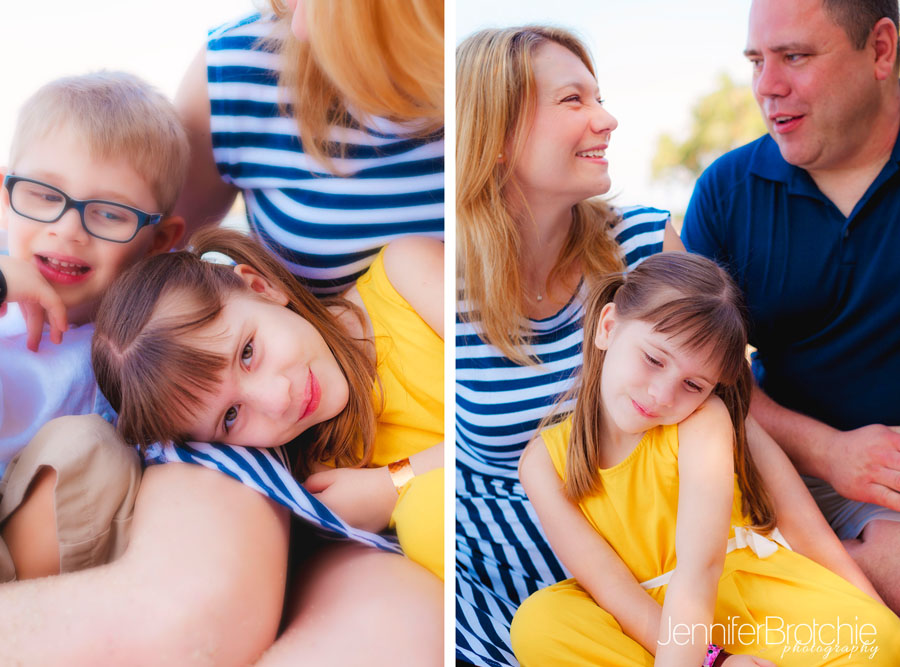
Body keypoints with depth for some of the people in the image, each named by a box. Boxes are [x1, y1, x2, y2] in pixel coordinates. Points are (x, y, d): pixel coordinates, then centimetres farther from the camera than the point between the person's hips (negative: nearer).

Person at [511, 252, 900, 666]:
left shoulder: (703, 420, -13)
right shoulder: (544, 461, -8)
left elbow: (698, 570, -23)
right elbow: (611, 586, -15)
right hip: (645, 618, 1)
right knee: (536, 623, -30)